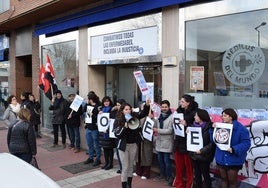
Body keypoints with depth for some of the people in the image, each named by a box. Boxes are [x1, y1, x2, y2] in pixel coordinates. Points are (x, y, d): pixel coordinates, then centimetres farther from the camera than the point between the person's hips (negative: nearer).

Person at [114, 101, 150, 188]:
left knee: (131, 166, 16)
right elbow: (117, 134, -14)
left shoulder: (134, 116, -5)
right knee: (125, 167, 1)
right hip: (124, 145, -3)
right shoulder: (118, 120, -11)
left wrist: (147, 105, -19)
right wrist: (124, 127, -27)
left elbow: (144, 113, 0)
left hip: (133, 145, 3)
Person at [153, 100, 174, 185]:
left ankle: (169, 177, 8)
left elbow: (170, 130, -17)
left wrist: (158, 130, -19)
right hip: (159, 141, 7)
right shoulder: (160, 116, 13)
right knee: (160, 159, 13)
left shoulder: (171, 117, -11)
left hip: (167, 142, -7)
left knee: (166, 160, -4)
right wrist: (155, 132, 8)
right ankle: (162, 174, 27)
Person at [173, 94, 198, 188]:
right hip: (178, 141, 6)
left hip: (187, 142, -6)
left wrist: (186, 124, -25)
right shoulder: (179, 110, 7)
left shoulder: (194, 113, -11)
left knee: (188, 166, 5)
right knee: (178, 165, 14)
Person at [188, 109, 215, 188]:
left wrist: (202, 150, -22)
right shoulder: (194, 125, 5)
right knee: (196, 175, 17)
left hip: (204, 156, -6)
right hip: (194, 154, 6)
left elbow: (212, 143, -18)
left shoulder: (209, 128, -15)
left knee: (205, 175, 8)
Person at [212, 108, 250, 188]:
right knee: (223, 179, 18)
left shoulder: (240, 128, -13)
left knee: (232, 181, 9)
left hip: (233, 160, -4)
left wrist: (234, 149, -28)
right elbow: (213, 140, 2)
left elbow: (246, 143, -17)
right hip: (221, 159, 5)